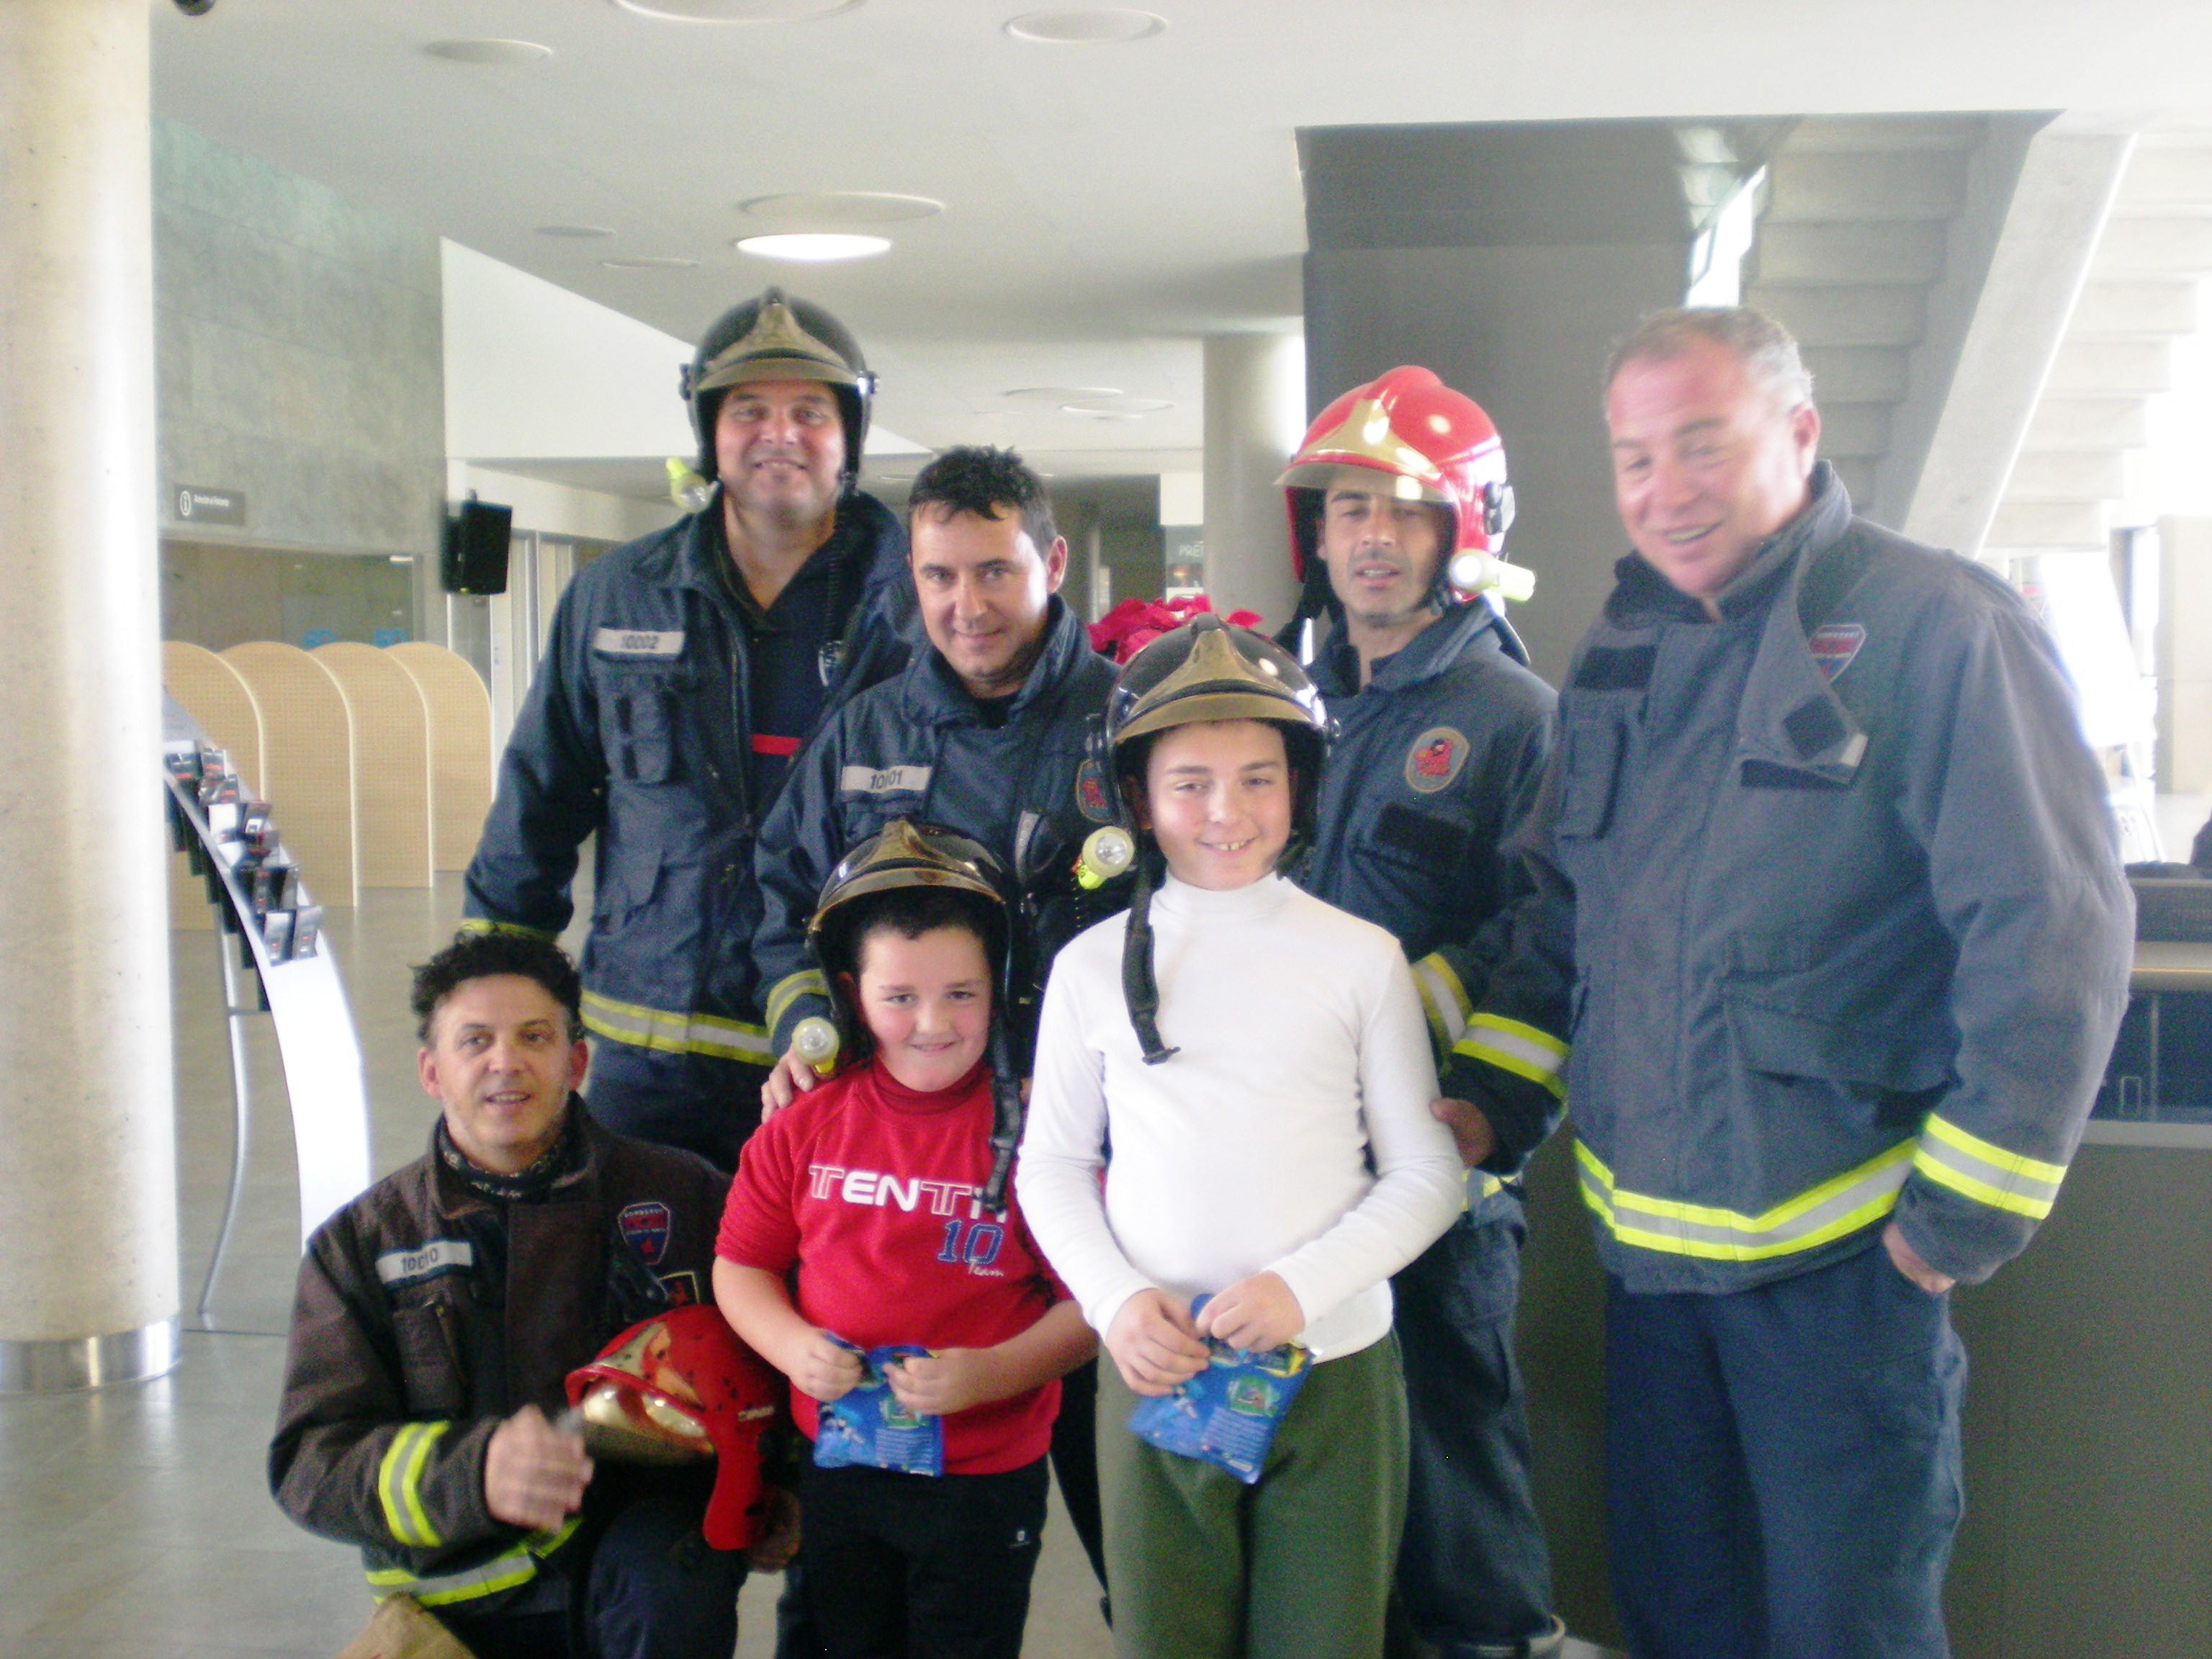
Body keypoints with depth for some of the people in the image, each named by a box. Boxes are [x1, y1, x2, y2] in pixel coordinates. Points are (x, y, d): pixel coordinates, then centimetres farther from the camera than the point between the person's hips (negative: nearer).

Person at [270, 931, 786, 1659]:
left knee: (671, 1594, -32)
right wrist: (475, 1474, -23)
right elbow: (312, 1463, -3)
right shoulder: (360, 1243, 7)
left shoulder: (681, 1195, 6)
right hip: (460, 1598, 2)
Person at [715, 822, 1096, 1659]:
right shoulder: (806, 1124, -2)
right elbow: (741, 1265, 6)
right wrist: (793, 1346, -13)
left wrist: (991, 1372, -25)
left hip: (987, 1478, -3)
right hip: (835, 1466, 4)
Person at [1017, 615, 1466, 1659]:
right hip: (1152, 1372, 1)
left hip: (1334, 1370, -1)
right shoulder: (1093, 967, 3)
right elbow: (1051, 1166, 9)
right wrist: (1116, 1298, -7)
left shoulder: (1362, 959, 0)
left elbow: (1425, 1176, 2)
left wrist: (1304, 1285, -12)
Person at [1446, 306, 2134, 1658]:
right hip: (1647, 1236, 7)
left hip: (1841, 1252, -6)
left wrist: (1967, 1214, -16)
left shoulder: (1934, 626, -14)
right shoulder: (1621, 655, 9)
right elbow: (1559, 911, 18)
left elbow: (2055, 930, -17)